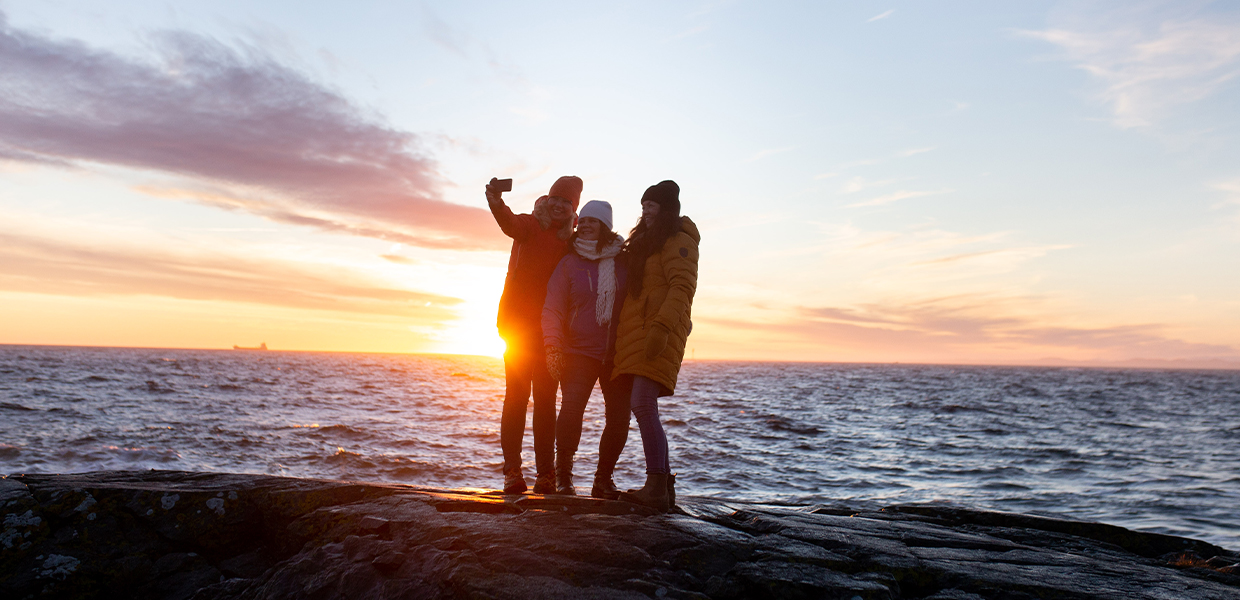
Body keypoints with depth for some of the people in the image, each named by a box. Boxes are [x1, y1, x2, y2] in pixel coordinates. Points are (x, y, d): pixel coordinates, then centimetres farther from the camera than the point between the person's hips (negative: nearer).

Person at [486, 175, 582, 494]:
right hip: (518, 324, -3)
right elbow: (510, 223, -22)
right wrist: (497, 204, -43)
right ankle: (512, 471, 0)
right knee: (517, 395, -4)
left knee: (545, 400, 3)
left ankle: (546, 472, 6)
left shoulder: (571, 242, 14)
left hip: (550, 330, 3)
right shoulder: (529, 226, 3)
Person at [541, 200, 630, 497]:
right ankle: (563, 476, 2)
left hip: (618, 354, 2)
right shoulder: (569, 263, 4)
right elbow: (553, 307, 0)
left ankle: (603, 479, 18)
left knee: (620, 418, 0)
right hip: (579, 351, -2)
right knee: (571, 408, -18)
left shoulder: (623, 262, 6)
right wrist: (553, 345, -13)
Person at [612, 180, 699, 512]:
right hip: (637, 333, 9)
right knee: (644, 407, 6)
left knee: (642, 404, -18)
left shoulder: (679, 241, -3)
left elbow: (682, 288, -16)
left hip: (658, 332, -9)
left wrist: (661, 327, -27)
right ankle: (664, 485, 11)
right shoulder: (648, 243, 27)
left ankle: (656, 488, -17)